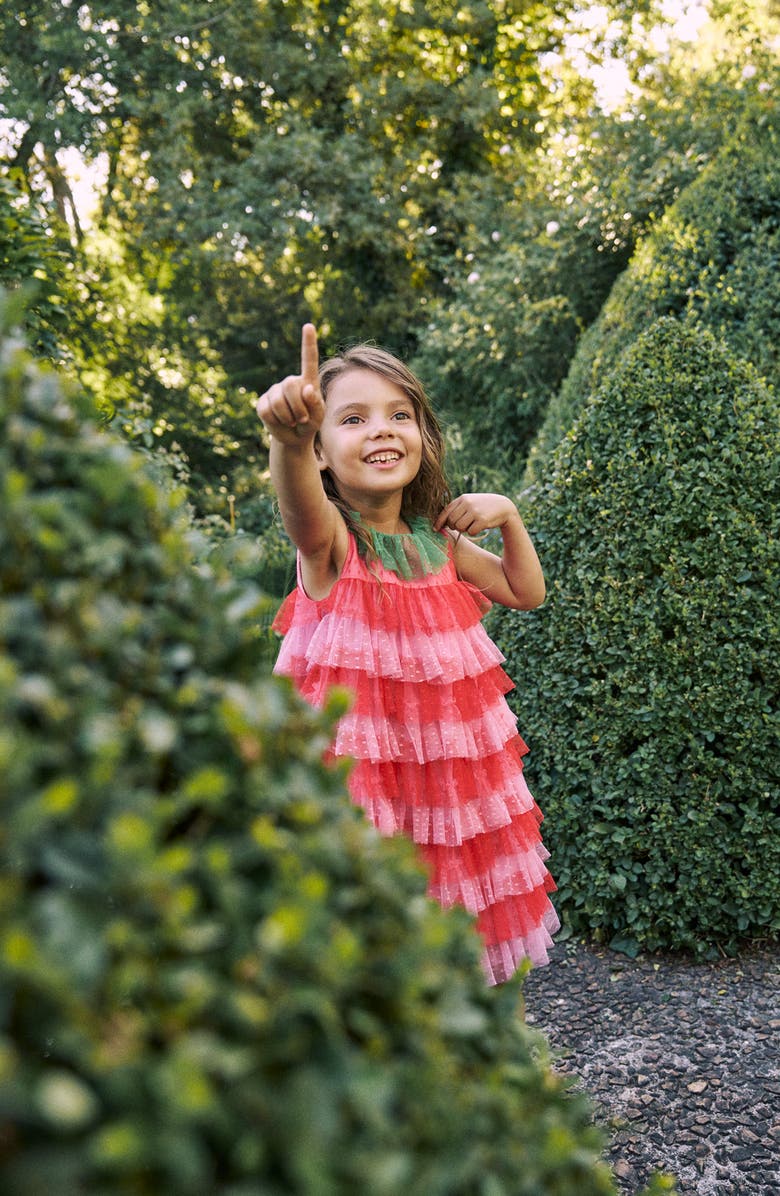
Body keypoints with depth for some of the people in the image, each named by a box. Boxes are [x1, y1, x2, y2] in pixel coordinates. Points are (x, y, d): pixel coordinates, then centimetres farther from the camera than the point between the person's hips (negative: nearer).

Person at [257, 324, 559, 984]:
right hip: (355, 754, -5)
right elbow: (302, 507, -37)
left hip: (442, 752, 5)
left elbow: (526, 592, 18)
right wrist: (289, 438, -59)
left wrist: (509, 516, 1)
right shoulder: (329, 538, -11)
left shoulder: (438, 538, 6)